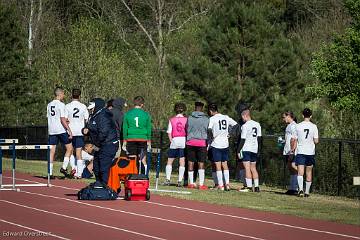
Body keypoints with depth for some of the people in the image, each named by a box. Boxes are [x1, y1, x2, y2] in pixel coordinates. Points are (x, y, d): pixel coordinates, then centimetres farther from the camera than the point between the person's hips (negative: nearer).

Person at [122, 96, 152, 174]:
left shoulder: (128, 114, 1)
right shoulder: (146, 115, 0)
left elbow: (125, 128, 4)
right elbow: (149, 129, 5)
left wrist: (124, 141, 11)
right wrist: (149, 141, 13)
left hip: (131, 139, 0)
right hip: (143, 139, 0)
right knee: (143, 160, 5)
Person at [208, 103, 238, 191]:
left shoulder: (212, 119, -9)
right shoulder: (226, 118, 7)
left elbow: (209, 130, -21)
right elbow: (235, 125, 11)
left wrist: (211, 138, -5)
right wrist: (229, 134, 12)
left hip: (216, 145, -5)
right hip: (225, 144, 5)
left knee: (218, 165, 0)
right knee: (225, 164, 13)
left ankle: (220, 185, -2)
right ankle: (227, 183, 7)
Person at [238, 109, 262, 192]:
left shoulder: (245, 126, -11)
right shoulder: (257, 125, 10)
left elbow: (243, 140, -12)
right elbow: (259, 138, 13)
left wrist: (239, 151, -7)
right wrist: (258, 150, 18)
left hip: (246, 149, -7)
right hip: (254, 150, 7)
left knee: (247, 168, -6)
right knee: (253, 168, 13)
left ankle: (249, 186, -11)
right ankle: (256, 187, 10)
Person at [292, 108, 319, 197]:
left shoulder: (298, 126, -1)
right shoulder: (313, 126, -3)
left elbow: (295, 140, 2)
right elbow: (316, 141, -5)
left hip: (300, 152, -1)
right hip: (310, 152, 1)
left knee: (300, 172, -7)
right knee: (309, 173, 12)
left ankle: (301, 188, -27)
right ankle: (307, 191, 16)